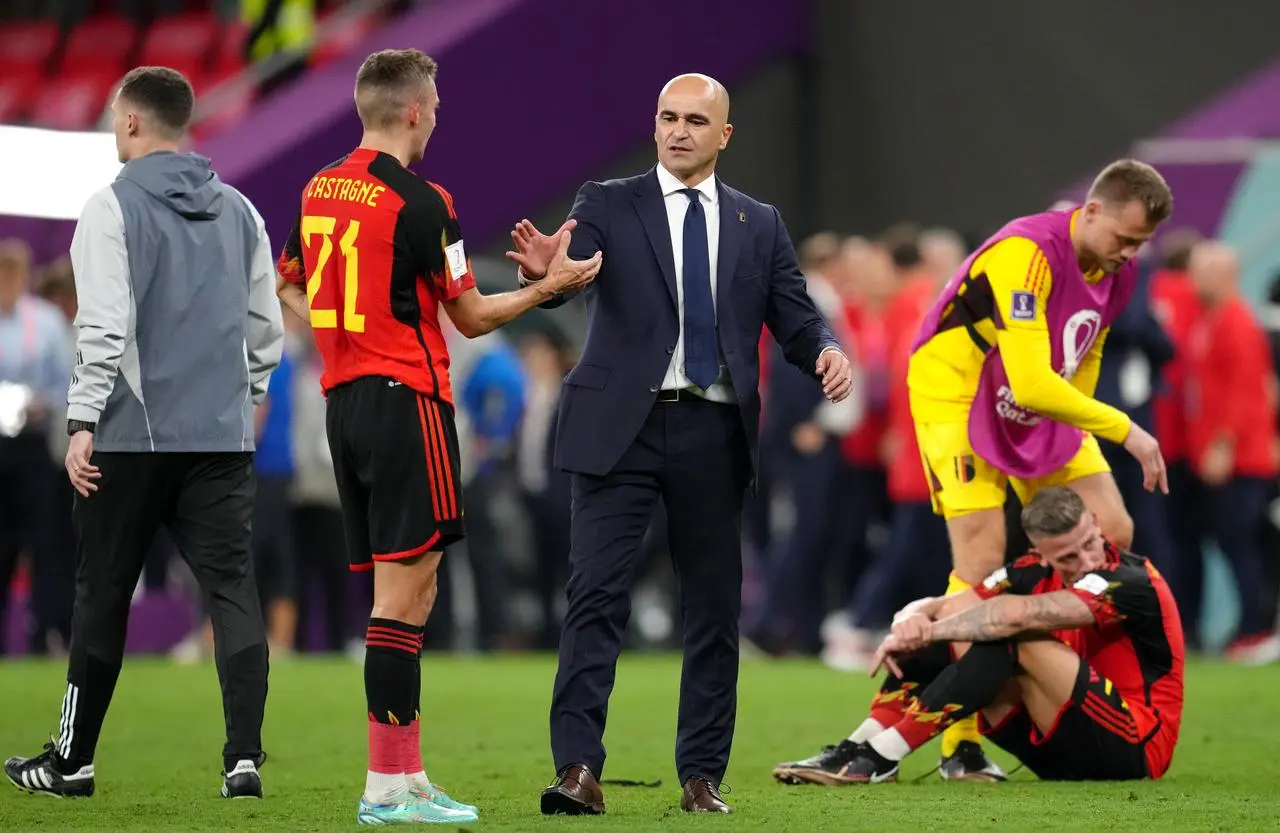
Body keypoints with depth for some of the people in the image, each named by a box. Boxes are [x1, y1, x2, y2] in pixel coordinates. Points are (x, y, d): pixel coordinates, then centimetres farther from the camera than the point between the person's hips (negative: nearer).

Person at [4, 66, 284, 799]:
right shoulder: (237, 211, 10)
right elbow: (267, 325, 13)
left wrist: (84, 420, -12)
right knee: (233, 589, 1)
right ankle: (244, 758, -10)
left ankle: (72, 761, 16)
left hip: (133, 436, -4)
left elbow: (105, 325, -14)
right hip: (224, 437, 4)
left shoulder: (114, 209, -7)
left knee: (103, 596, 7)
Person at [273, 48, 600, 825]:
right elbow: (471, 317, -7)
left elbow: (288, 287, 23)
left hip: (345, 399, 8)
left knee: (404, 593, 12)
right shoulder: (419, 202, -13)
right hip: (406, 402, -8)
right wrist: (552, 284, 2)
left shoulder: (320, 191, 10)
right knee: (405, 591, -7)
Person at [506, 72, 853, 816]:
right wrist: (545, 269, -36)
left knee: (715, 607, 6)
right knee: (597, 595, -11)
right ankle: (579, 769, -14)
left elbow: (794, 316, 8)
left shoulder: (759, 225, 13)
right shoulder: (608, 205, 5)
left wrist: (827, 351, -15)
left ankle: (703, 774, 13)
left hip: (714, 436, 3)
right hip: (623, 428, -3)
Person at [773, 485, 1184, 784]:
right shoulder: (1037, 573, 2)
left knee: (1015, 638, -28)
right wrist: (912, 622, -24)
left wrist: (931, 630, -25)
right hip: (1061, 751, 7)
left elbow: (1019, 615, -35)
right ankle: (861, 747, -14)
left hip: (1134, 748, -7)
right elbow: (933, 609, 0)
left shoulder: (1132, 582, -21)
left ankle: (879, 758, -27)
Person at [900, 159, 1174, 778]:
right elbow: (1030, 384, -35)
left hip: (1045, 405, 8)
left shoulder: (1116, 270, -4)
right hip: (956, 396, -8)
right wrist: (1122, 429, -28)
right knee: (983, 561, -17)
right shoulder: (1026, 255, -31)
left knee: (1113, 535, -1)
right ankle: (959, 746, -11)